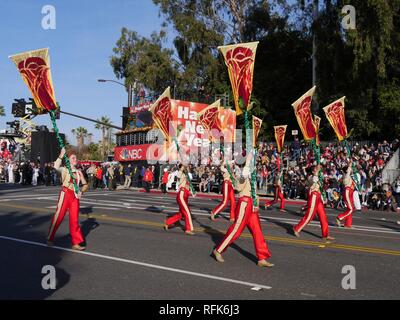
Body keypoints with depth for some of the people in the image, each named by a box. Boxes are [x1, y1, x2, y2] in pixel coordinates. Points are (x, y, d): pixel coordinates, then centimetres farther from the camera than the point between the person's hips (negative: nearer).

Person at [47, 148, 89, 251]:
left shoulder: (79, 172, 13)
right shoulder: (64, 169, 1)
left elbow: (85, 185, 13)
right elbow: (56, 167, -23)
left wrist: (81, 191, -6)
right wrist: (61, 155, -23)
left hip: (75, 196, 4)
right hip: (65, 194, -4)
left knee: (74, 219, 6)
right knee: (58, 216, -2)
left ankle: (76, 243, 11)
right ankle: (50, 239, 14)